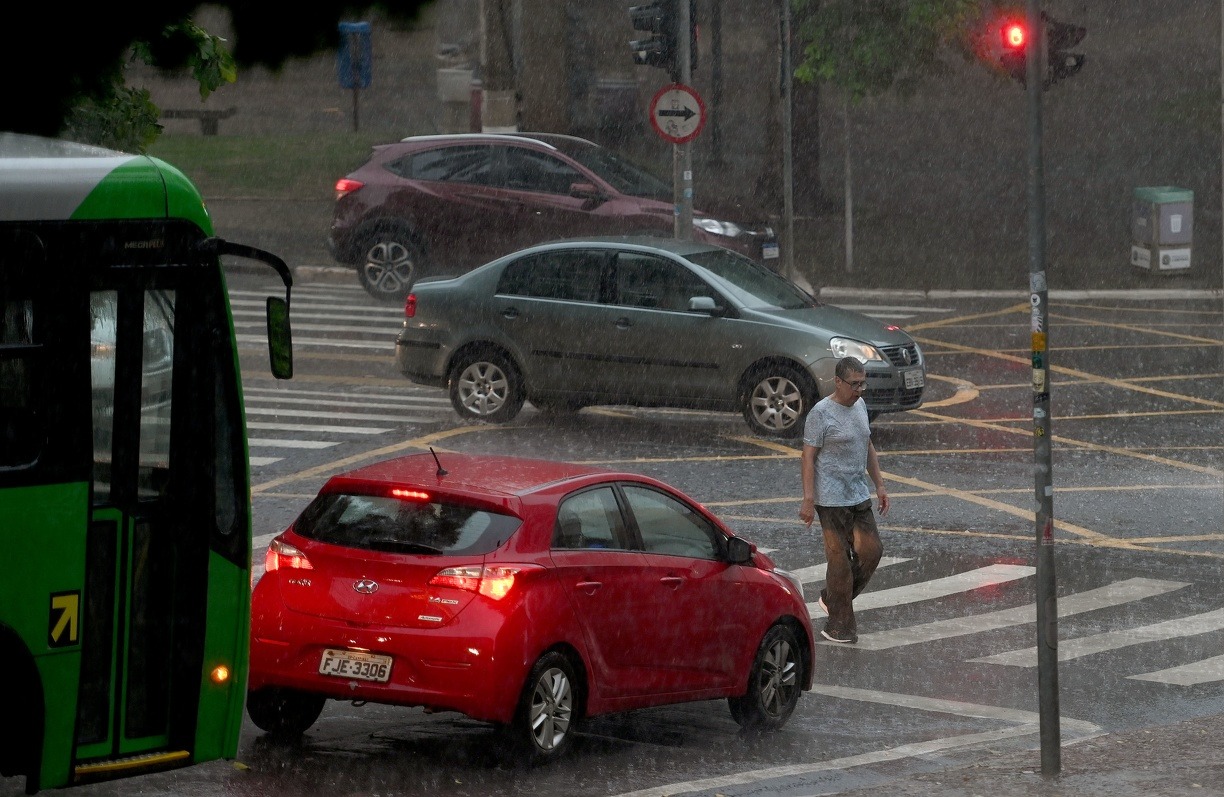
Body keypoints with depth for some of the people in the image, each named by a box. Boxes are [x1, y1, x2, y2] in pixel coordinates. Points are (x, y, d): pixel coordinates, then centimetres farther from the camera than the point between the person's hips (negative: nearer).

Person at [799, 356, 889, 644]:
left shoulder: (859, 406, 11)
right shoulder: (821, 414, -13)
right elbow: (808, 457, -15)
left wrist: (879, 485, 18)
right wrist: (808, 500, -20)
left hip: (859, 496, 8)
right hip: (832, 499, -8)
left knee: (870, 551, 5)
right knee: (840, 560, -4)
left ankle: (832, 599, 24)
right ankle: (839, 625, 3)